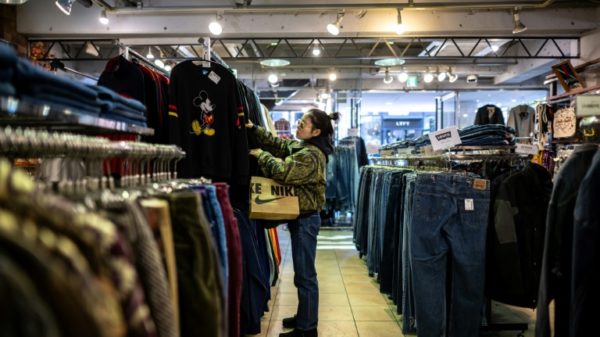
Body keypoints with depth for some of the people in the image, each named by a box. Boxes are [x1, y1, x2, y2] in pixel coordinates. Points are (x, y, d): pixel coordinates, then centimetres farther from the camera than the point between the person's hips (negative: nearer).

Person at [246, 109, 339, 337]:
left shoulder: (311, 156, -21)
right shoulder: (300, 146, 9)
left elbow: (283, 171, -28)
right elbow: (277, 144, 13)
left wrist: (261, 155, -14)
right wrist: (253, 129, 1)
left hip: (305, 219, -10)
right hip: (301, 217, 10)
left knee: (305, 275, 0)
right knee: (303, 272, 19)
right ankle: (305, 317, 32)